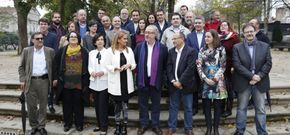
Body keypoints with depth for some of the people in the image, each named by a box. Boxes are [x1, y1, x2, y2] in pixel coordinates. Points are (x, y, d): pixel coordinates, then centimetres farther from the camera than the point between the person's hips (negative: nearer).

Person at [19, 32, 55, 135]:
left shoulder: (50, 51, 3)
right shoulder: (26, 51, 4)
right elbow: (21, 67, 7)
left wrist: (54, 79, -1)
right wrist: (22, 80, -1)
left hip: (44, 81, 0)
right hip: (30, 81, 1)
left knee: (43, 105, 7)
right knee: (31, 105, 7)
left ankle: (41, 126, 20)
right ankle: (34, 126, 23)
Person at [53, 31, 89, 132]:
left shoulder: (83, 51, 3)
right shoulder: (62, 50, 7)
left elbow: (87, 66, 1)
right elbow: (57, 64, 7)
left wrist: (86, 81, -4)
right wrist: (56, 77, 0)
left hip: (79, 82, -1)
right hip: (66, 81, 1)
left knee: (78, 103, 6)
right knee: (67, 103, 9)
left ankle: (79, 123, 18)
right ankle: (67, 123, 22)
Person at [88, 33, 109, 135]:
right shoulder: (91, 53, 11)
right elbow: (89, 66, 12)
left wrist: (103, 72, -20)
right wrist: (91, 72, -8)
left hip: (104, 82, -5)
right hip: (94, 82, 5)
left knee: (103, 105, -3)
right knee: (96, 105, 12)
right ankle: (99, 125, 26)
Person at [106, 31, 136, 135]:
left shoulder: (129, 50, 7)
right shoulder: (110, 50, -3)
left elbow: (134, 64, 8)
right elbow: (107, 66, -4)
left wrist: (129, 65, -13)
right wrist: (116, 68, -21)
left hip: (127, 81, 2)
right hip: (116, 81, -2)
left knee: (125, 104, 6)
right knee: (117, 104, 8)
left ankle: (124, 126, 19)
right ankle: (117, 126, 22)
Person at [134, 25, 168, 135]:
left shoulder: (162, 48, -3)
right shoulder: (139, 47, 3)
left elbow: (165, 64, 3)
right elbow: (134, 61, 8)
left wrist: (162, 76, 2)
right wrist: (138, 73, 5)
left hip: (156, 80, -1)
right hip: (142, 79, 2)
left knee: (156, 104, 10)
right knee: (143, 104, 9)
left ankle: (155, 125, 22)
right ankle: (143, 124, 22)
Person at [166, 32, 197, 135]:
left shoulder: (191, 51, -8)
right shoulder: (171, 51, 7)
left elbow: (190, 68, -15)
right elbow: (169, 67, 3)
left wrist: (180, 81, -17)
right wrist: (173, 81, -9)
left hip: (185, 84, -4)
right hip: (174, 84, 4)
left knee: (188, 108, 8)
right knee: (173, 107, 12)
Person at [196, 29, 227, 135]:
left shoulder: (221, 49, 1)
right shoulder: (202, 50, 7)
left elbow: (223, 66, -1)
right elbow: (199, 66, 1)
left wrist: (217, 76, -13)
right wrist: (205, 78, -9)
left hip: (217, 80, -2)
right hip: (205, 80, 2)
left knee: (217, 104, 4)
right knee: (206, 104, 4)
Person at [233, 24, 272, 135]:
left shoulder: (265, 46, 5)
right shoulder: (237, 47, -1)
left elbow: (268, 63, -1)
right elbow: (237, 65, -10)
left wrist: (258, 77, -13)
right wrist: (251, 76, -17)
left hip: (260, 83, 1)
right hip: (243, 83, -1)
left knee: (260, 110, 9)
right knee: (241, 109, 10)